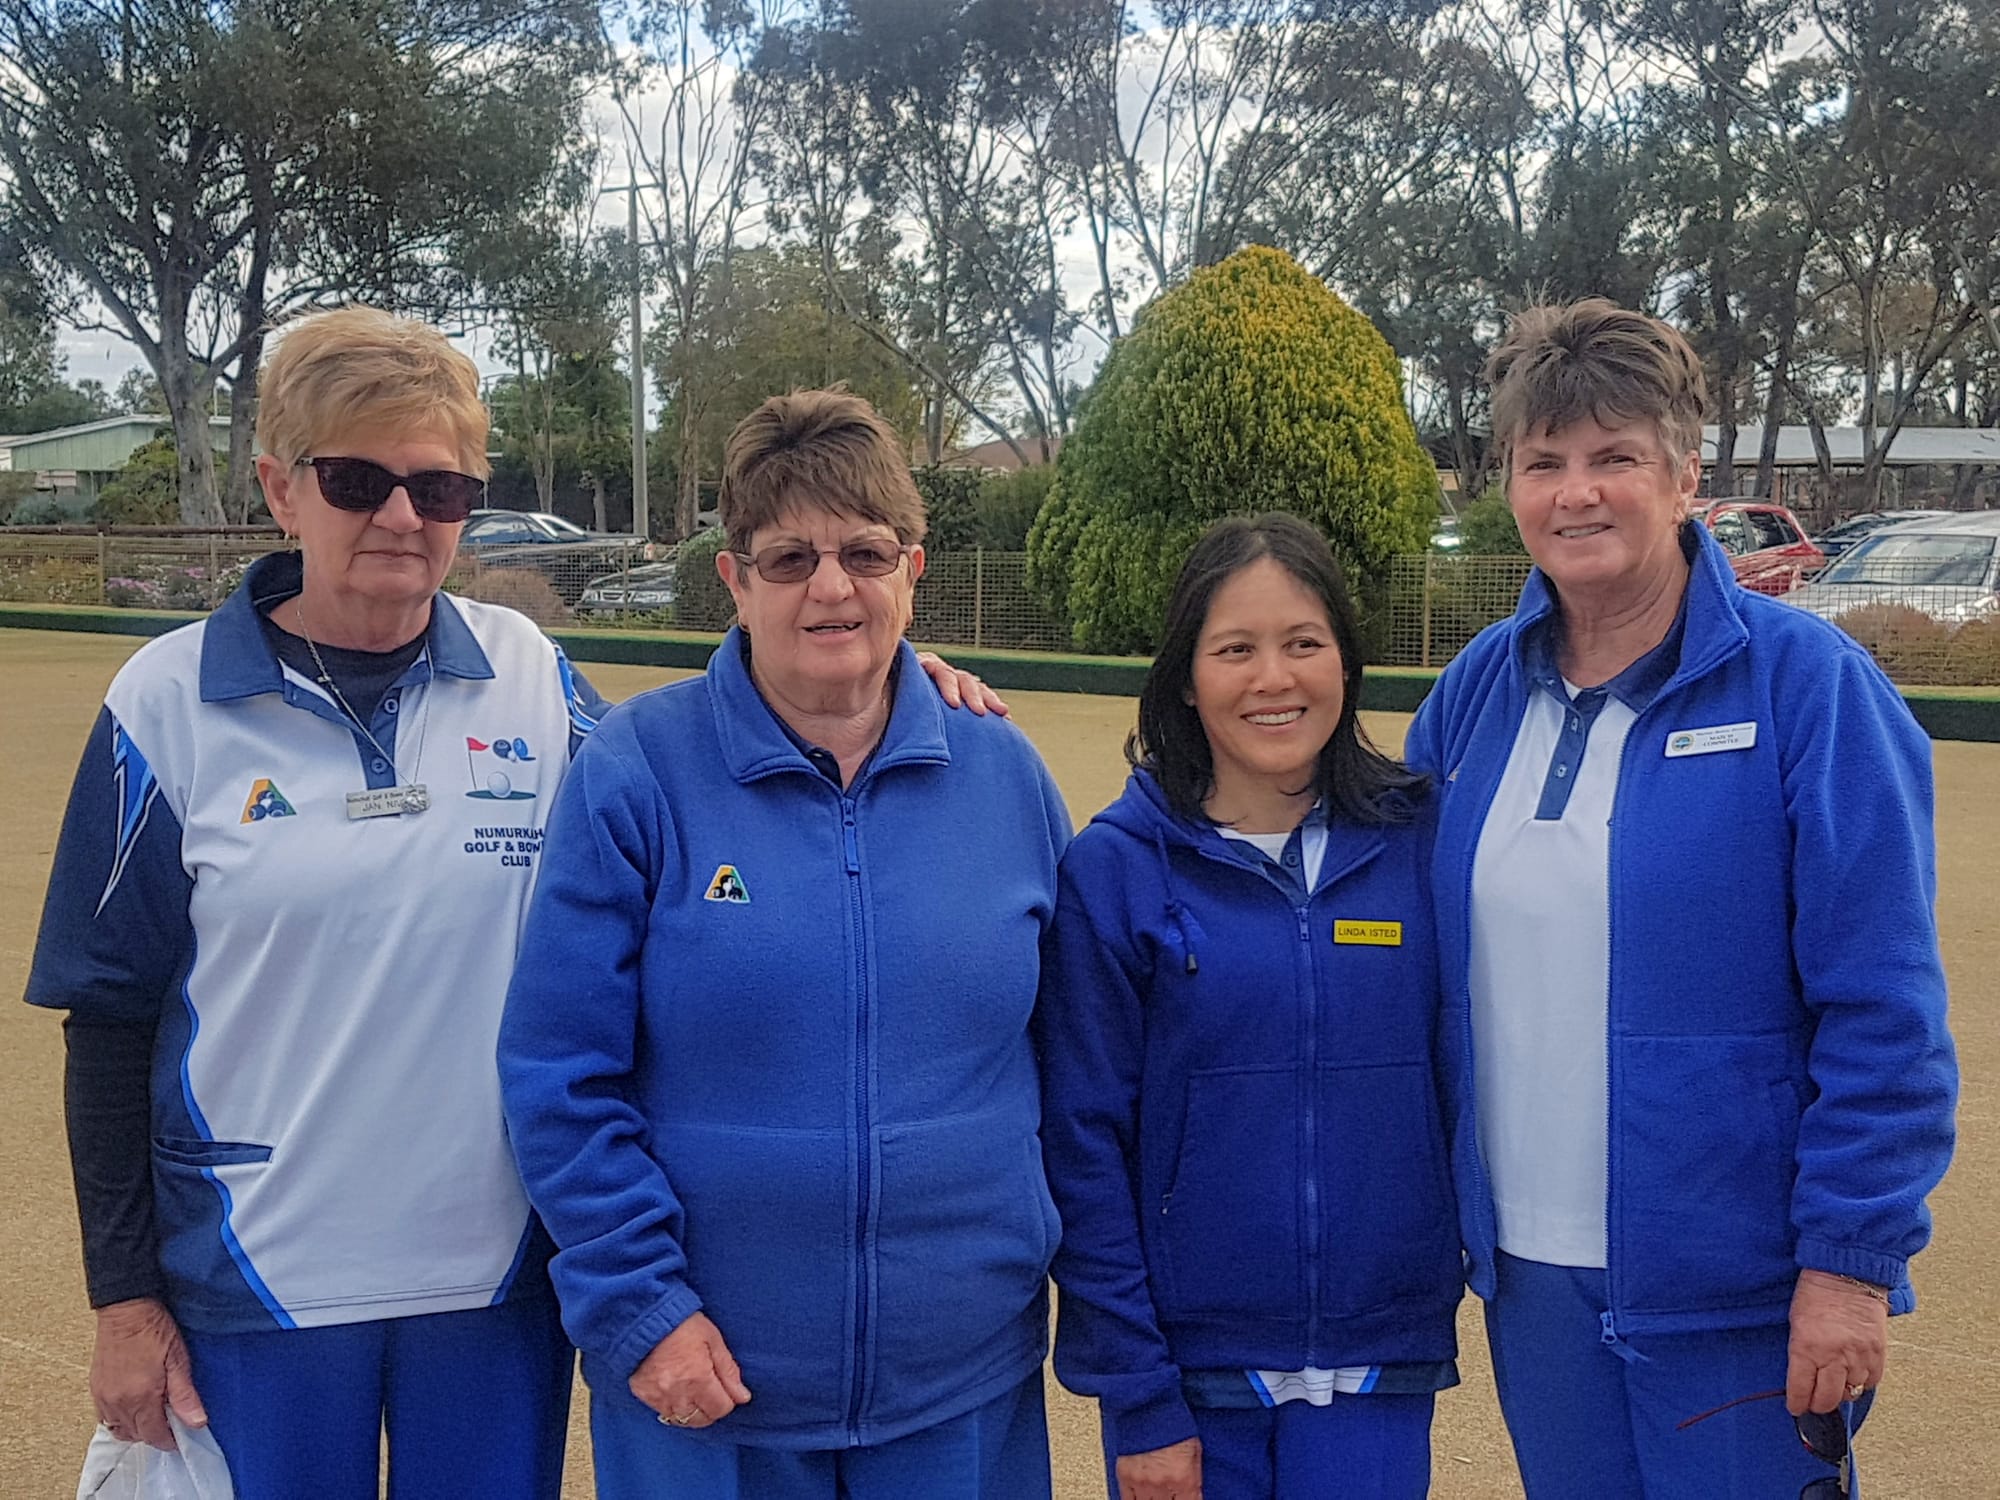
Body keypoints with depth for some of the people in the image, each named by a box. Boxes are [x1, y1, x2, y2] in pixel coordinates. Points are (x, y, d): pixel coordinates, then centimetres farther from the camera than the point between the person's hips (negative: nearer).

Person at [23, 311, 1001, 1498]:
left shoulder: (530, 675, -1)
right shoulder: (169, 703, -5)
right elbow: (112, 1017, -1)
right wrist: (126, 1297, -1)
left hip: (501, 1269, 2)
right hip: (256, 1281, -1)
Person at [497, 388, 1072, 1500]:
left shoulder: (1008, 777, 1)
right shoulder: (637, 772, -8)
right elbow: (560, 1081, -8)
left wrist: (1079, 1275, 7)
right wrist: (640, 1306, -11)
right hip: (700, 1380, -2)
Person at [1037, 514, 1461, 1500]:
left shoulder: (1418, 844, -2)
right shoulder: (1114, 867, -7)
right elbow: (1084, 1143, -7)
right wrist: (1138, 1400, -7)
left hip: (1376, 1379, 2)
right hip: (1184, 1371, -1)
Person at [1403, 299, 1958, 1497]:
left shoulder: (1803, 682, -11)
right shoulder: (1477, 691, 4)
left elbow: (1884, 1011, -12)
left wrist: (1852, 1258, -14)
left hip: (1737, 1292, -5)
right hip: (1530, 1273, 5)